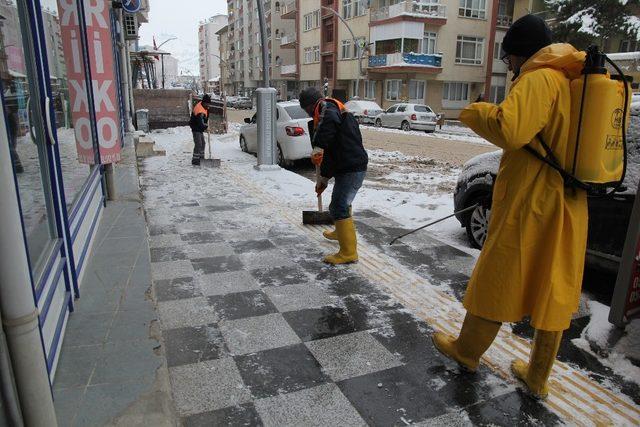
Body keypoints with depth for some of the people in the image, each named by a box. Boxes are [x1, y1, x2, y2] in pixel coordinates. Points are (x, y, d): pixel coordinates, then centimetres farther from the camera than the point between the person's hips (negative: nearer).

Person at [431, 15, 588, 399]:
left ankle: (466, 351, 31)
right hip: (568, 209, 8)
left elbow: (509, 129, -31)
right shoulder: (579, 81, 12)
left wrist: (475, 112, -12)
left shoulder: (539, 79, -15)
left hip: (530, 209, -8)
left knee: (496, 284, 9)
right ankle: (538, 378, 29)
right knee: (553, 293, 14)